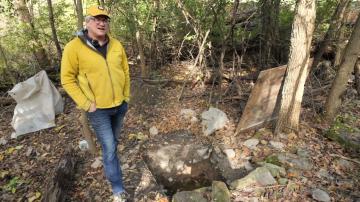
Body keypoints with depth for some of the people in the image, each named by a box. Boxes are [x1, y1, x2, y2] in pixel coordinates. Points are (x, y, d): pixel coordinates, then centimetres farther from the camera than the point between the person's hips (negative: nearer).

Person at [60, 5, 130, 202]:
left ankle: (110, 164, 52)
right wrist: (86, 104, -14)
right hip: (98, 109, -4)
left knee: (114, 141, 23)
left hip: (120, 105, 5)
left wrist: (126, 96, 6)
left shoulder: (116, 45, -1)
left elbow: (125, 71, 8)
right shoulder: (74, 47, -14)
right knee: (109, 147, -1)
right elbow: (67, 79, -10)